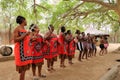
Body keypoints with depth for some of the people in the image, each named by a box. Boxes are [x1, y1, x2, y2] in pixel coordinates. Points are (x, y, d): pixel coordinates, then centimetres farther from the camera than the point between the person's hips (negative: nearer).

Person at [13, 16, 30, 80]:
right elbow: (15, 40, -17)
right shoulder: (17, 29, -9)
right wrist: (25, 34, -19)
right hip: (20, 50, -8)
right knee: (23, 68, -7)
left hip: (25, 50, 8)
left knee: (25, 67, 11)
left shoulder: (24, 29, 14)